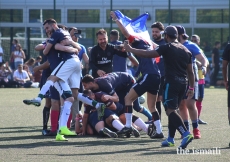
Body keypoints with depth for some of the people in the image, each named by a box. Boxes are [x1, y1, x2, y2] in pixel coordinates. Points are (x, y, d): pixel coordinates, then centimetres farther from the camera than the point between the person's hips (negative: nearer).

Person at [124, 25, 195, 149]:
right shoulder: (186, 51, 15)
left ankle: (186, 134, -28)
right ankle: (170, 139, 17)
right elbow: (190, 72, 16)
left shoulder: (167, 47, -5)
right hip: (183, 83, 7)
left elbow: (147, 54, -9)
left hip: (172, 82, -7)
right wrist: (191, 88, 23)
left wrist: (130, 49, 1)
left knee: (170, 110, -11)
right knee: (172, 110, 16)